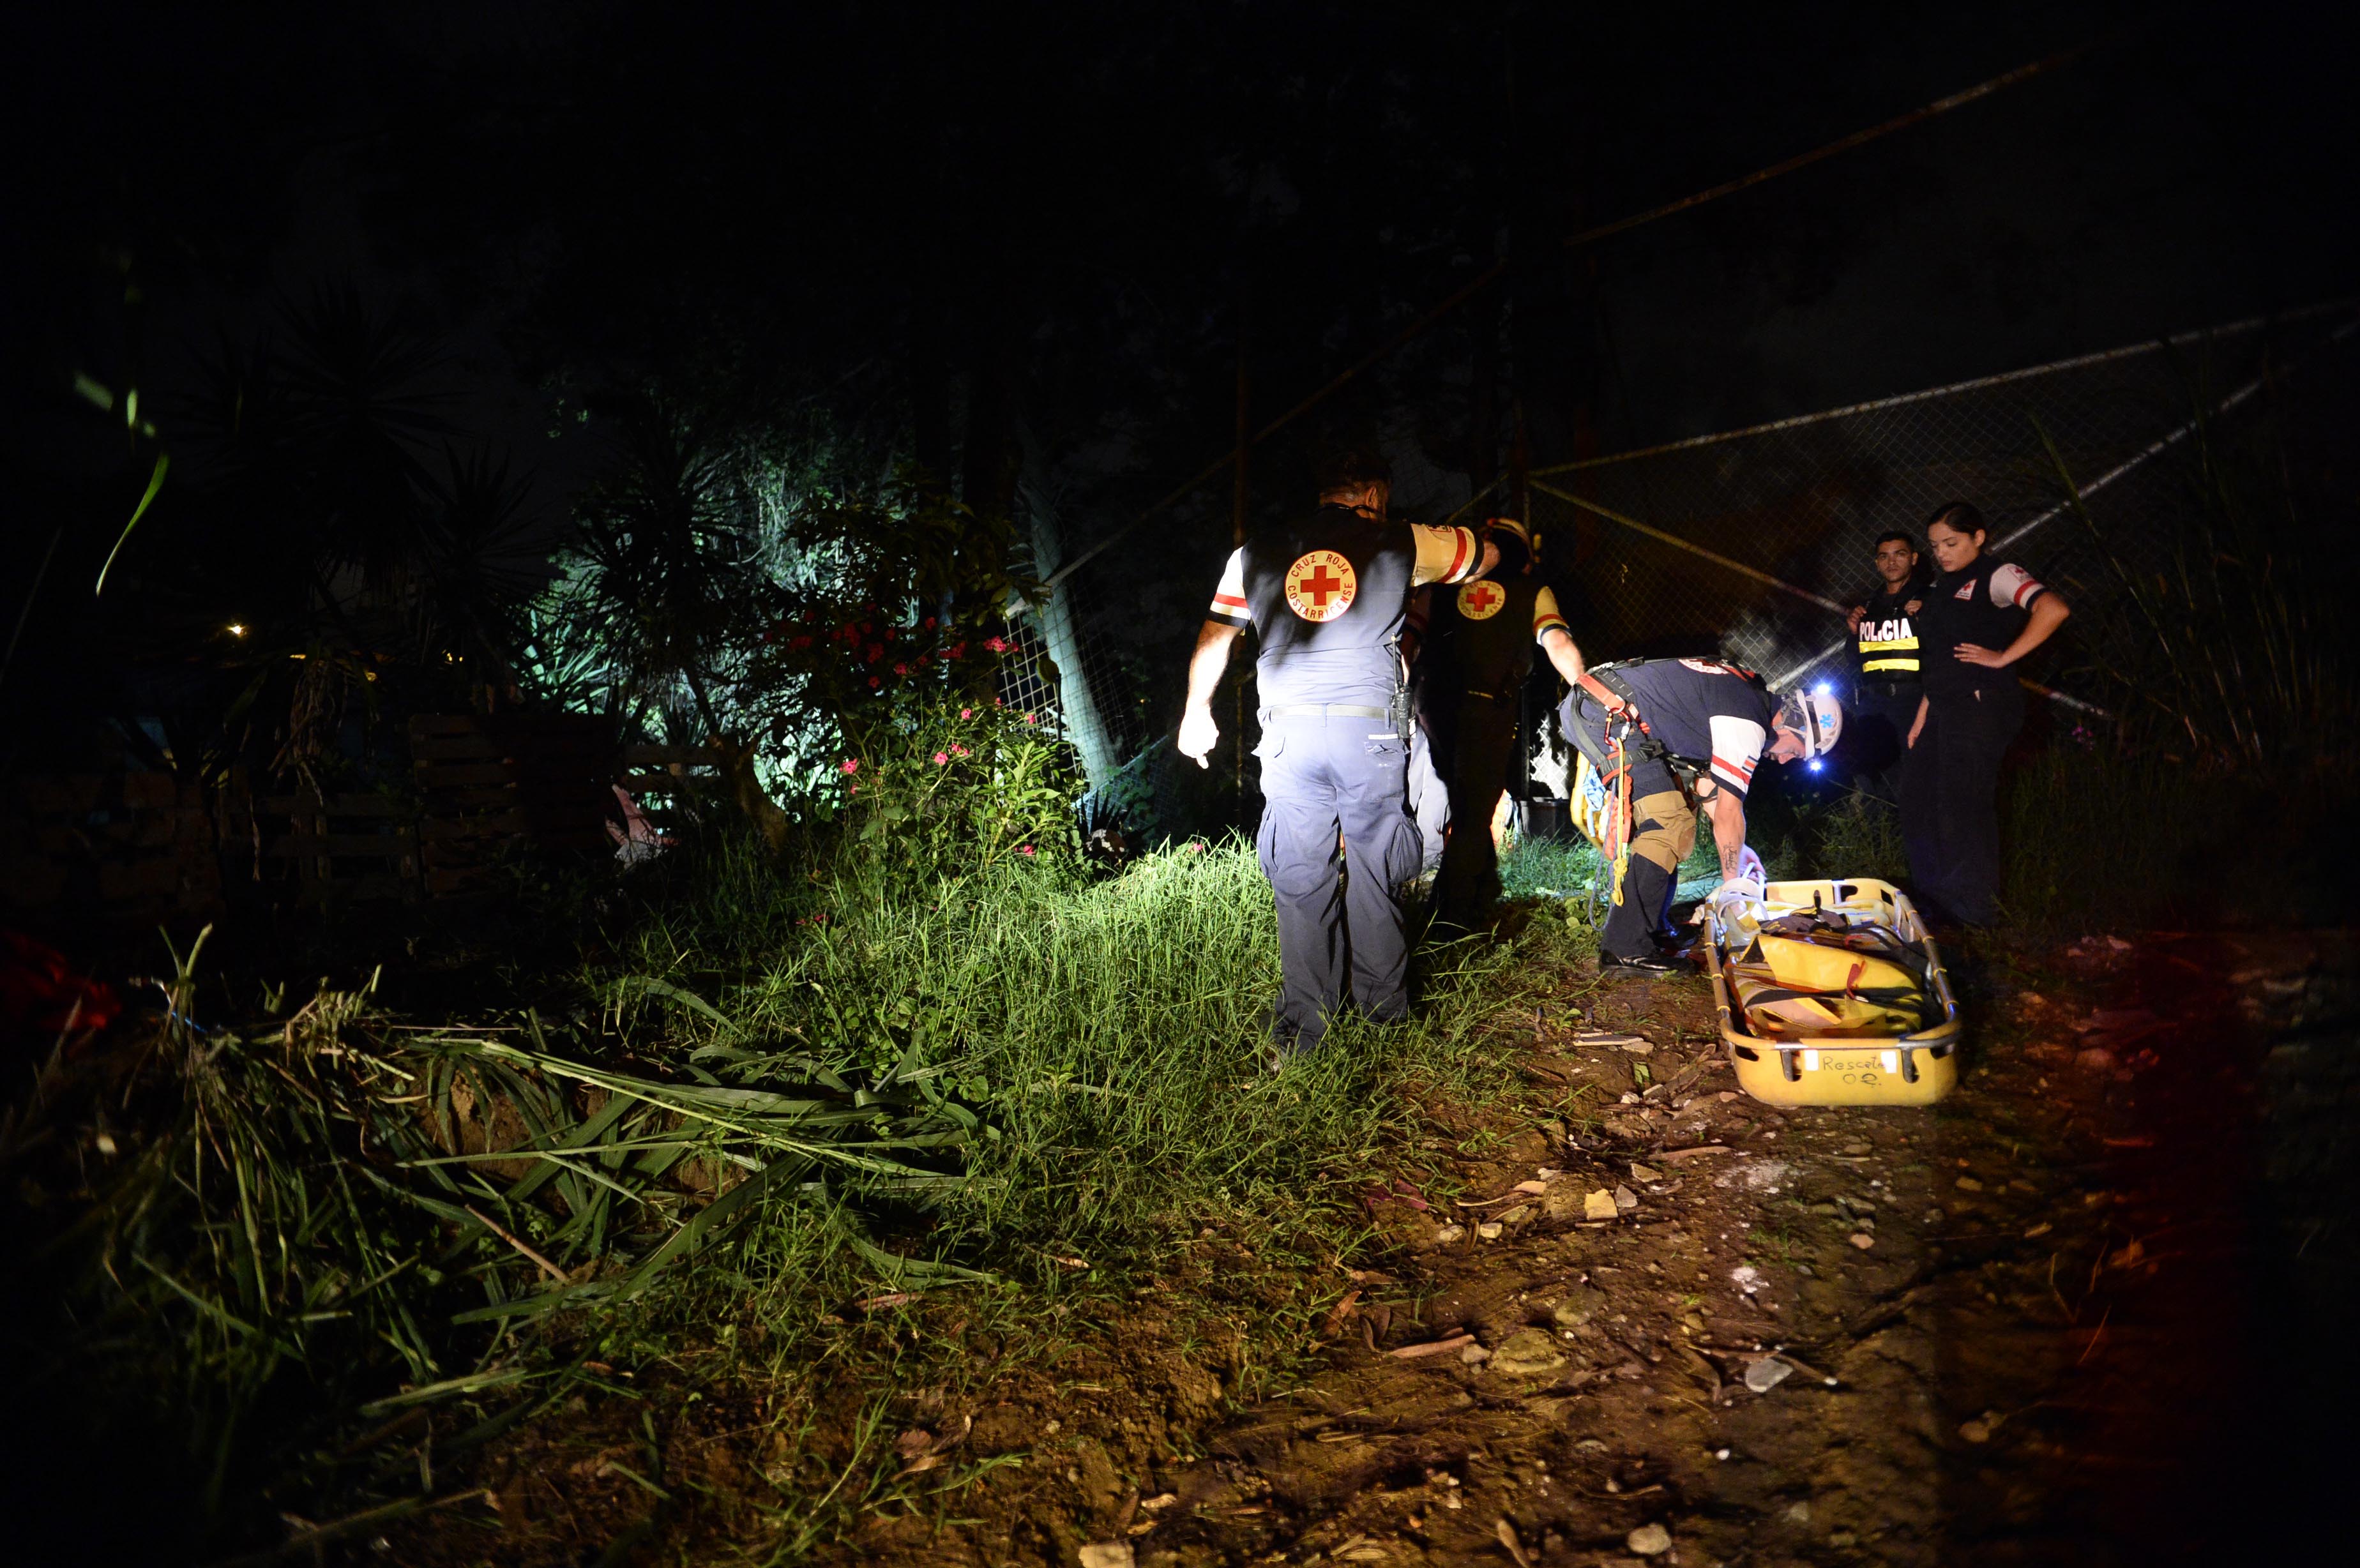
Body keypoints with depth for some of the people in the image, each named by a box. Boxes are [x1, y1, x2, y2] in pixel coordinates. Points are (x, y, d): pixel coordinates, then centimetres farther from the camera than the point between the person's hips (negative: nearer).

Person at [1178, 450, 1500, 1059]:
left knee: (1300, 877, 6)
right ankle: (1385, 1007, 22)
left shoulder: (1256, 553, 11)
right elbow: (1488, 556, 22)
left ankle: (1303, 1024, 10)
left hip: (1289, 732, 1)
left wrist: (1196, 711, 31)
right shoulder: (1402, 544, 7)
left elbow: (1215, 637, 18)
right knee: (1375, 872, 11)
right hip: (1371, 732, -1)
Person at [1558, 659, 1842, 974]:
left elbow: (1704, 781, 26)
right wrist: (1733, 881, 2)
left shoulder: (1745, 692, 20)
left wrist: (1738, 851, 26)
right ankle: (1624, 949, -14)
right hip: (1608, 712, -11)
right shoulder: (1748, 723, -11)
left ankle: (1652, 925, 22)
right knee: (1669, 826, -12)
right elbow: (1729, 811, -9)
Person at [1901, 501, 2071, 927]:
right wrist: (1922, 715, 15)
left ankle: (1975, 914, 0)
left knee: (1961, 808, -9)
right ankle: (1936, 907, 16)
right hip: (1943, 710, 9)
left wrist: (2002, 657, -20)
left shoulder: (1997, 576, -6)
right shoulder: (1941, 587, 19)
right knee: (1920, 807, 7)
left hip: (1981, 707, -9)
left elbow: (2054, 609, -24)